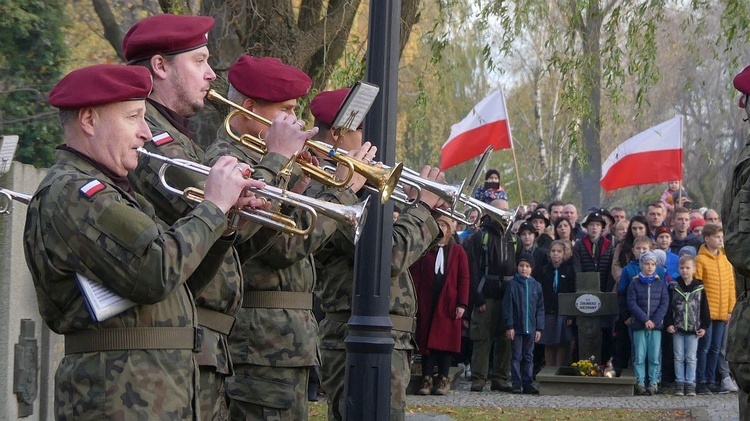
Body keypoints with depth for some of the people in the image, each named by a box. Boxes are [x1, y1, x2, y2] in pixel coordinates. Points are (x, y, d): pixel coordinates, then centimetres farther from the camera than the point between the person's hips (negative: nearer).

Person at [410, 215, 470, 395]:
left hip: (448, 303, 0)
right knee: (426, 340, -1)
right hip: (426, 303, 0)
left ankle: (443, 380, 6)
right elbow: (415, 274, 4)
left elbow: (464, 279, 3)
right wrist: (414, 299, -6)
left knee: (446, 340, 0)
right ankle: (427, 379, 2)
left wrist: (462, 304, -5)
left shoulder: (458, 251, 7)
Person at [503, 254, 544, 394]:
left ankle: (527, 384, 11)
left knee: (529, 357, 7)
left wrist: (539, 328, 2)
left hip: (531, 328, 3)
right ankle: (516, 384, 4)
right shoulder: (512, 284, -2)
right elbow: (507, 307, -5)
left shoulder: (536, 286, 7)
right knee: (517, 356, 1)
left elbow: (540, 308, 8)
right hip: (516, 327, -3)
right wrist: (509, 326, -11)